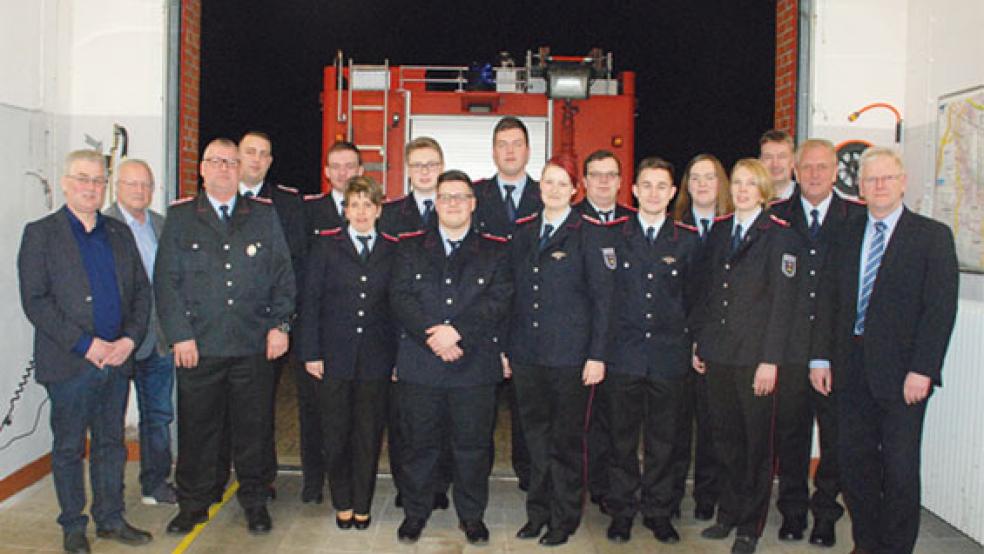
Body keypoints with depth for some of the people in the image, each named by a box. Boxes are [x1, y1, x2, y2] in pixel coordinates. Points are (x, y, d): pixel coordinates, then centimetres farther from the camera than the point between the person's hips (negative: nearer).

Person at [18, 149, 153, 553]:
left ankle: (110, 519, 26)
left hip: (117, 360, 4)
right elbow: (34, 301, -9)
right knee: (69, 449, 8)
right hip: (69, 365, -4)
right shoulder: (40, 234, -2)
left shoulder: (119, 233, 12)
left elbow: (141, 291, 11)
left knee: (111, 444, 13)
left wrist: (130, 339, -5)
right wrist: (86, 345, -16)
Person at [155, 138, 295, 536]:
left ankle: (255, 502, 23)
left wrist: (280, 325, -1)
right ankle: (193, 504, 24)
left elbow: (283, 275, 8)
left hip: (254, 345, 0)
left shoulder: (265, 215, 9)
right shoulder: (179, 216, 7)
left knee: (253, 428, 7)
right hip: (198, 345, 0)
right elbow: (166, 281, 2)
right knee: (196, 428, 7)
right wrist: (179, 335, -5)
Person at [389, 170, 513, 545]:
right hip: (419, 364, 1)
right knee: (420, 443, 9)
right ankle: (415, 512, 26)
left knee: (473, 444, 7)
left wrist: (457, 331, -16)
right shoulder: (411, 248, 11)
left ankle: (472, 515, 24)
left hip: (474, 364, 0)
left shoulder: (494, 252, 8)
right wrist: (431, 335, -15)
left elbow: (498, 302, -4)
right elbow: (400, 297, -1)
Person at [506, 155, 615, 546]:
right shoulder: (524, 232, 11)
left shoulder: (590, 234, -4)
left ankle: (564, 519, 21)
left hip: (570, 357, -4)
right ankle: (539, 511, 28)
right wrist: (507, 347, 10)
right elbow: (515, 295, 13)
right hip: (527, 354, 4)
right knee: (536, 438, 13)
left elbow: (602, 298, -6)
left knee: (566, 440, 6)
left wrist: (596, 355, -11)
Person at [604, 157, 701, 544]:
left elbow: (693, 297, 11)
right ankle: (622, 510, 20)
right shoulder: (615, 235, 4)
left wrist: (690, 344, 6)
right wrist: (600, 345, 2)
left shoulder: (688, 240, 6)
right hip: (623, 354, -1)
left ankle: (658, 511, 23)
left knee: (662, 439, 9)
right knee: (623, 437, 7)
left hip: (668, 356, 1)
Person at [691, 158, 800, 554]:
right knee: (725, 437, 13)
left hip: (754, 356, -5)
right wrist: (698, 341, 10)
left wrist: (770, 360, -13)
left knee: (756, 442, 5)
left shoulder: (778, 235, -6)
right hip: (717, 354, 5)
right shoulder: (719, 230, 11)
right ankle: (728, 513, 27)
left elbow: (782, 301, -9)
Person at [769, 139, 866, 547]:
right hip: (790, 347, 1)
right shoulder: (776, 217, 4)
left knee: (836, 433, 8)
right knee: (790, 432, 10)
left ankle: (826, 512, 25)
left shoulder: (858, 218, 3)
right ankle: (793, 509, 26)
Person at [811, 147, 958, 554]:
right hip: (852, 368, 4)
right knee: (853, 460, 9)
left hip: (901, 371, -4)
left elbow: (941, 307, -8)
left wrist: (922, 369, -15)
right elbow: (828, 301, 11)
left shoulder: (933, 235, -1)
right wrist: (821, 357, 4)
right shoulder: (847, 237, 12)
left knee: (900, 466, 2)